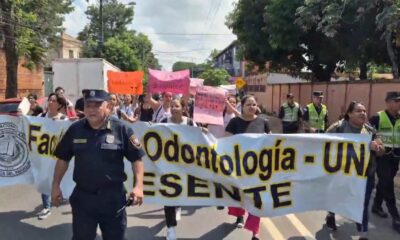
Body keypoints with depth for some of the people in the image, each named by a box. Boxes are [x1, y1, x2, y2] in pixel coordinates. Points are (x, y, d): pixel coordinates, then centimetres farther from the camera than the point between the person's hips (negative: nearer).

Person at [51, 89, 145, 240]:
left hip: (113, 196, -2)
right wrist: (56, 185, 8)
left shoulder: (121, 129, -9)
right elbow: (63, 159, 10)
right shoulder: (75, 129, 0)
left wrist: (138, 186, -14)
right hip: (82, 196, 2)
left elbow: (136, 159, -6)